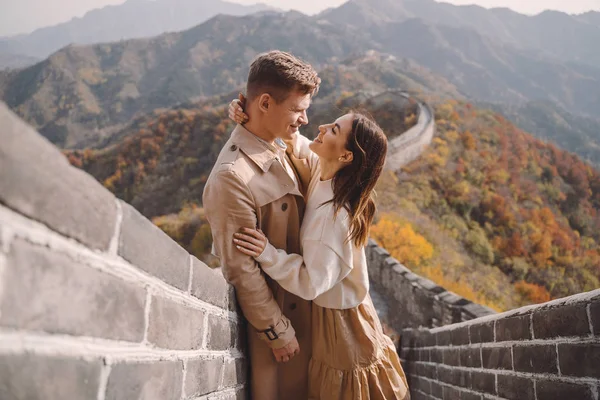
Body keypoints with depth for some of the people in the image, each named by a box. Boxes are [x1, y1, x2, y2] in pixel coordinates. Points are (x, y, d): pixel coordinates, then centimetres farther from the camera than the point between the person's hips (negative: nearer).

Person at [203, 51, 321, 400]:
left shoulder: (289, 147, -3)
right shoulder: (232, 177, -27)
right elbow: (242, 270, -21)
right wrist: (278, 332, -13)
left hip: (303, 302, 7)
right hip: (275, 309, -7)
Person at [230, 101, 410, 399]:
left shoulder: (335, 214, -35)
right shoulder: (319, 169, -12)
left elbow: (311, 284, -33)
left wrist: (267, 254, -40)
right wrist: (252, 115, -17)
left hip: (339, 322, -8)